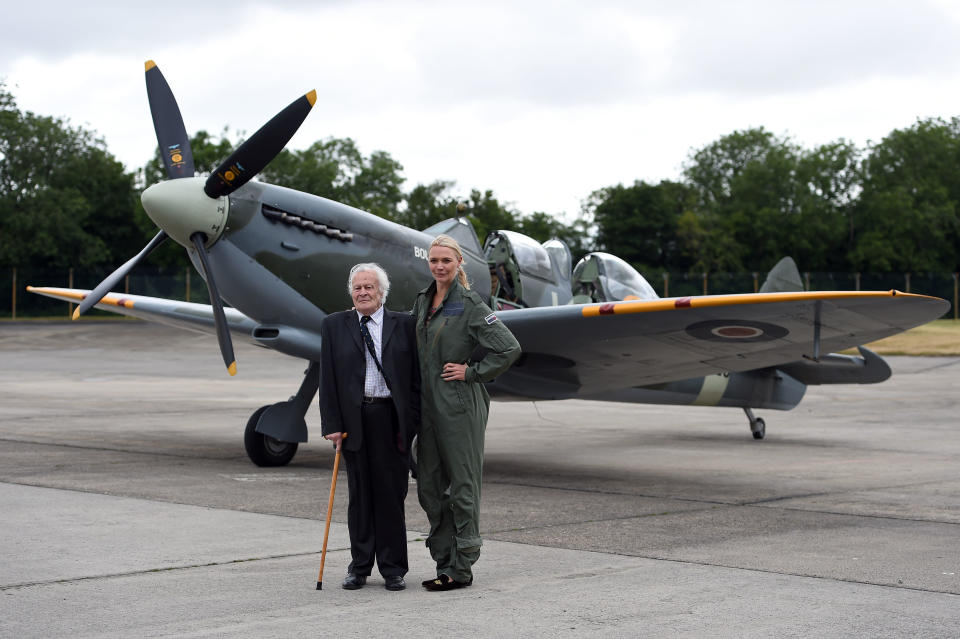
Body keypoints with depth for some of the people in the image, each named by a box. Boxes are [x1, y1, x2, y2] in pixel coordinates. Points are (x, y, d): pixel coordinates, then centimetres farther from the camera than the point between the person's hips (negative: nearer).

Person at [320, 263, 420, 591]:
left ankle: (393, 569, 11)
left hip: (392, 418, -1)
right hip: (354, 420, 1)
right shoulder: (334, 326, 7)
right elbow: (328, 380, 4)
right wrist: (332, 424, -3)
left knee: (391, 494, 2)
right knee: (359, 495, 7)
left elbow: (416, 377, 4)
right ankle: (360, 567, 16)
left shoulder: (403, 324, 5)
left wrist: (411, 422, -4)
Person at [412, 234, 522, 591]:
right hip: (428, 404, 8)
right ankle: (444, 563, 19)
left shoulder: (469, 305, -10)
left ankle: (461, 569, 5)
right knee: (429, 485, 9)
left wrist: (472, 372, -11)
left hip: (459, 405, -7)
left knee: (462, 485, -1)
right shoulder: (422, 301, 11)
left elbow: (509, 349, -14)